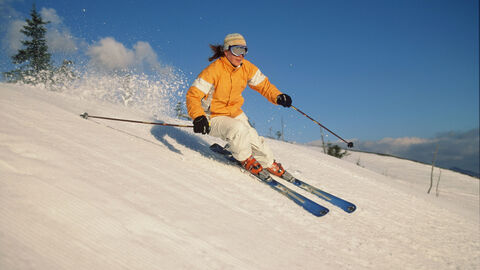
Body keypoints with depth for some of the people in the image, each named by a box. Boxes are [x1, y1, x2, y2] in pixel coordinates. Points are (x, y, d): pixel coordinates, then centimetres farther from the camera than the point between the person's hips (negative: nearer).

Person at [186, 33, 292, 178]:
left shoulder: (246, 67, -7)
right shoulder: (214, 71, -25)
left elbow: (262, 83, 6)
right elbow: (193, 95, -26)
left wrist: (278, 96, -13)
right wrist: (198, 117, -43)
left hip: (236, 113, 6)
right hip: (214, 117, -5)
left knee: (254, 140, -5)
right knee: (239, 129, -32)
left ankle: (270, 164, 25)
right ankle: (246, 159, -3)